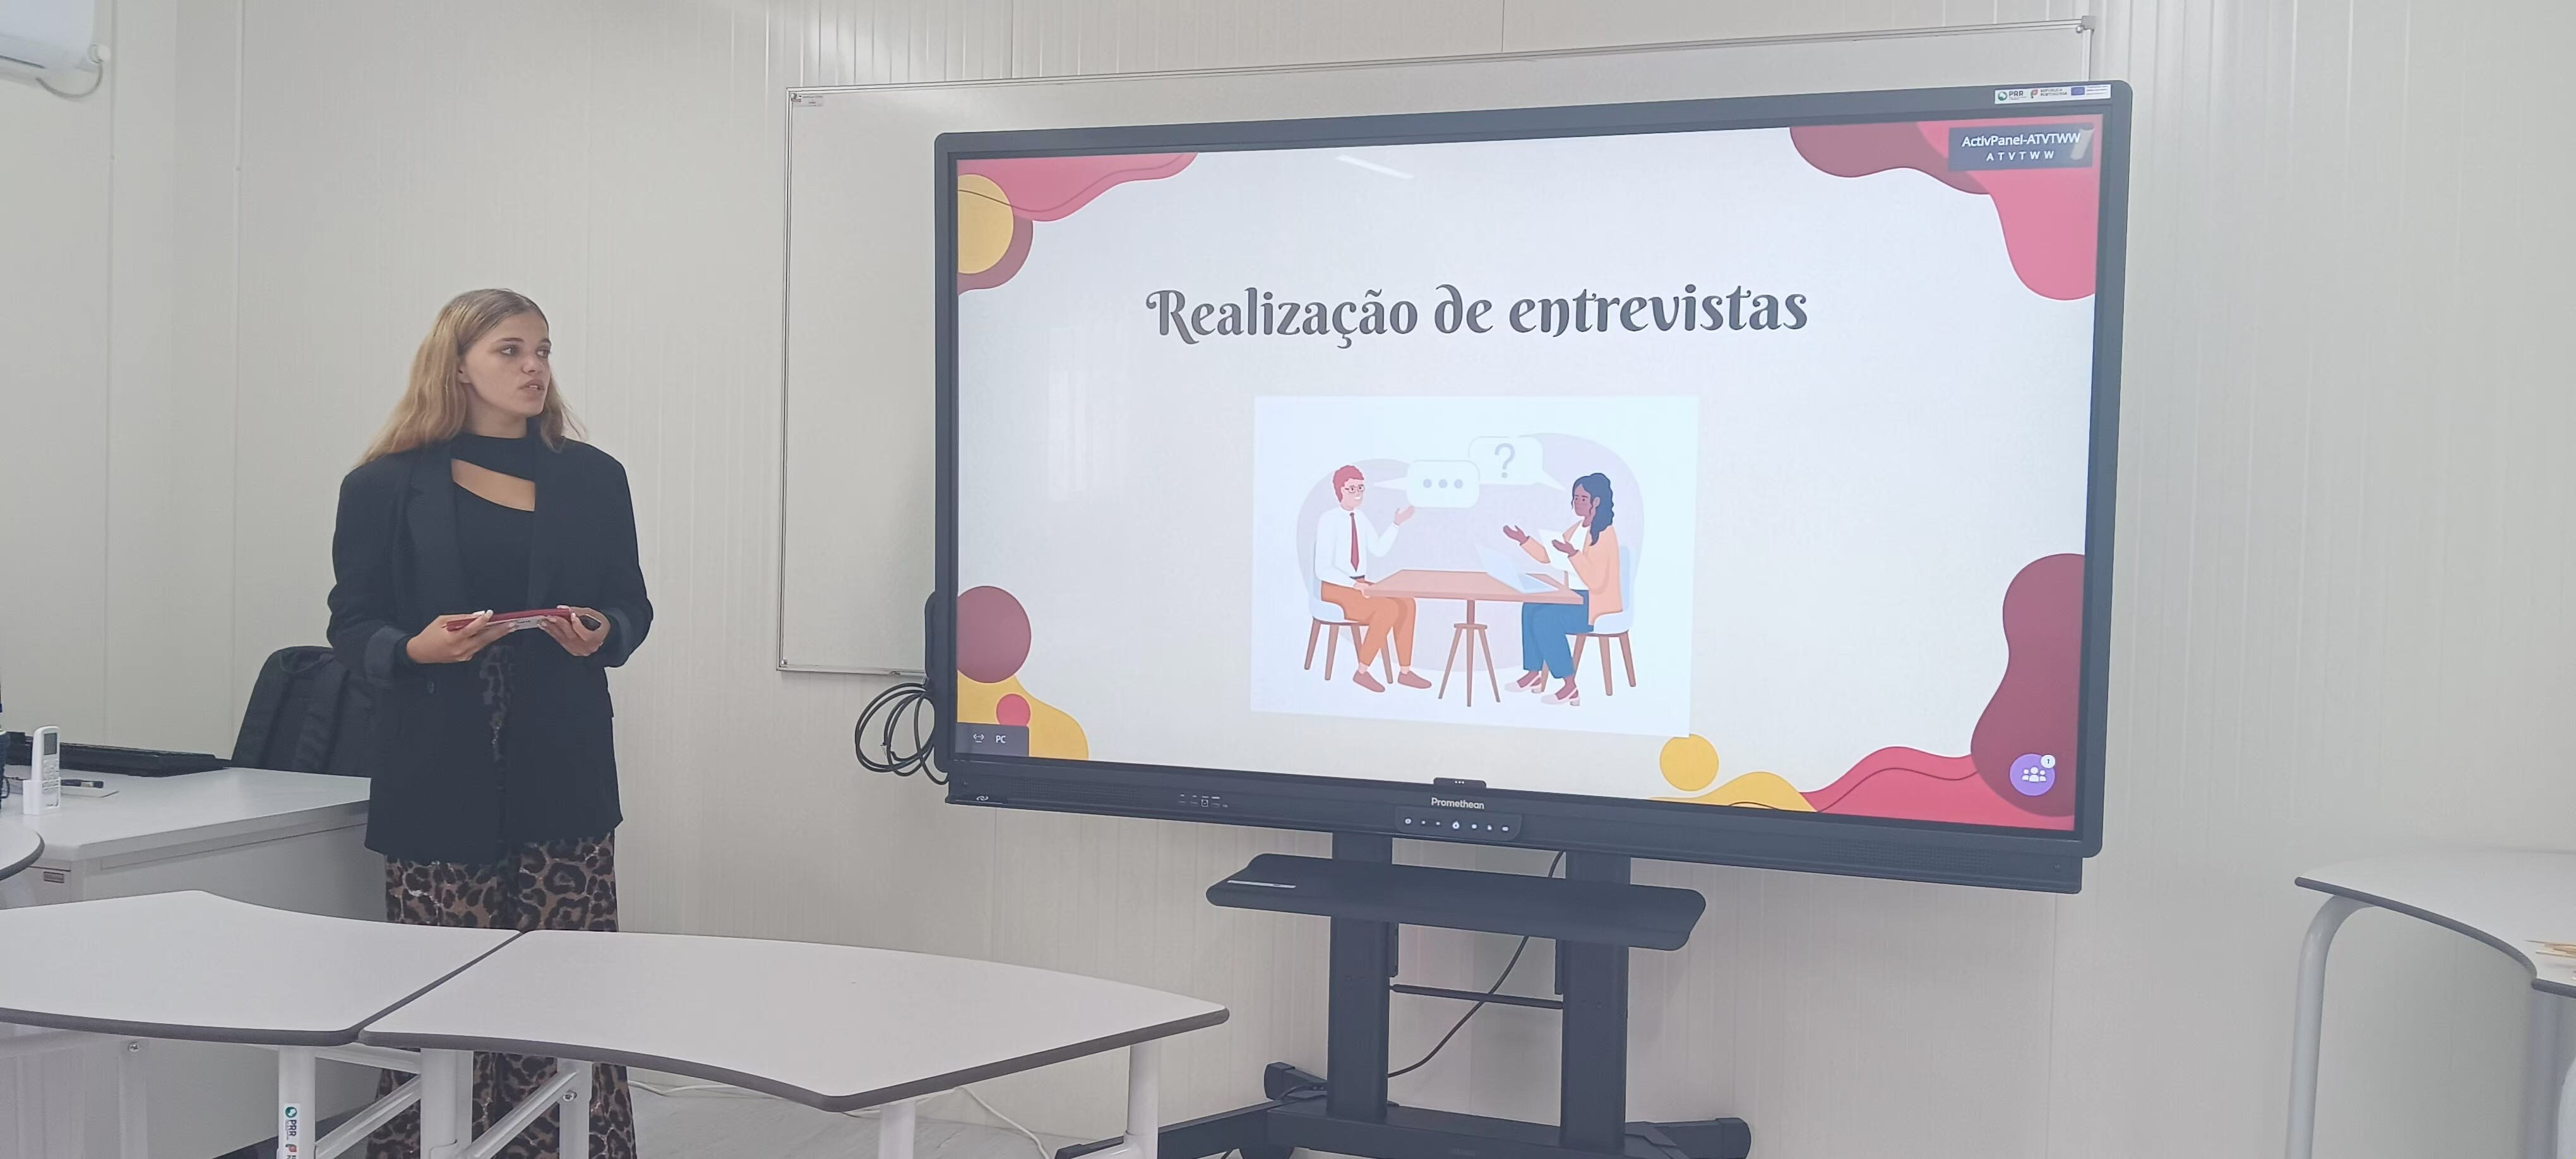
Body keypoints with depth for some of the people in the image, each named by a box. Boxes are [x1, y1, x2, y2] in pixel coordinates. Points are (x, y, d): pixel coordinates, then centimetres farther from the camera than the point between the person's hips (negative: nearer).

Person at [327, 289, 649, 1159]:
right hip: (440, 778, -1)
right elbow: (351, 627, 4)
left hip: (561, 772, 1)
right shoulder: (386, 487, 4)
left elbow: (633, 608, 13)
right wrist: (417, 648, -15)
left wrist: (603, 634, -8)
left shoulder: (592, 479, 9)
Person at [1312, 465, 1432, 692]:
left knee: (1406, 602, -11)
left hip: (1359, 584, 8)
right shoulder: (1329, 520, -17)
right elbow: (1323, 570, -20)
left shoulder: (1360, 518, 7)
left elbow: (1379, 550, 16)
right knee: (1388, 608, -27)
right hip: (1336, 589, -8)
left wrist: (1396, 524, 8)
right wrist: (1355, 585, -27)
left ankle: (1405, 671, -6)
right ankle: (1362, 671, -17)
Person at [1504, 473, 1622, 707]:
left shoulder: (1604, 534, -19)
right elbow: (1547, 556, 17)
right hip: (1577, 597, 10)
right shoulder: (1577, 529, 10)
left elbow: (1595, 582, -27)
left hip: (1596, 605, -10)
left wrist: (1572, 553, -34)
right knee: (1531, 608, 0)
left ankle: (1570, 689, -17)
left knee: (1545, 618, -22)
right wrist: (1523, 540, 5)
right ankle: (1534, 675, 5)